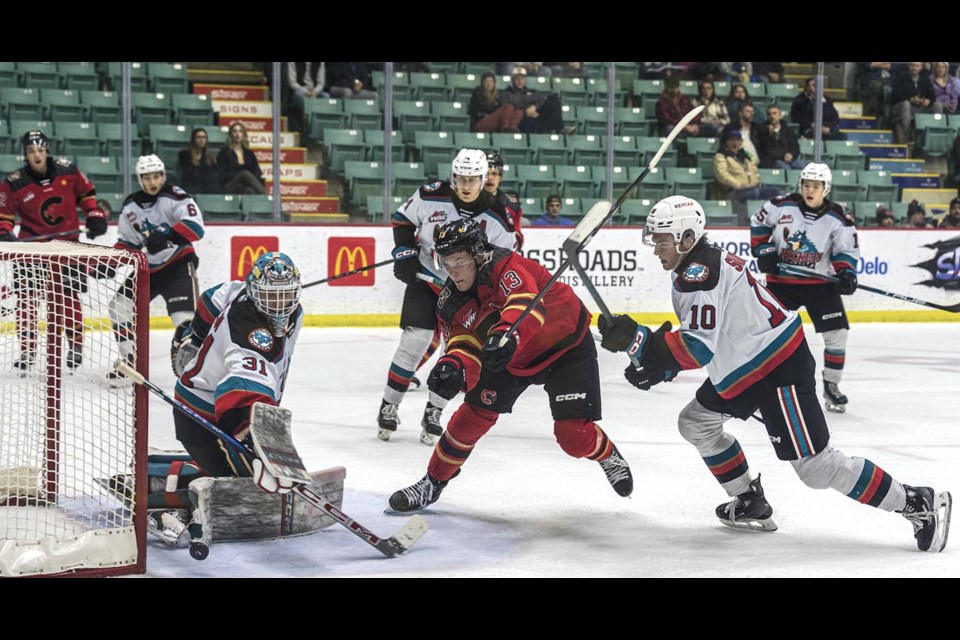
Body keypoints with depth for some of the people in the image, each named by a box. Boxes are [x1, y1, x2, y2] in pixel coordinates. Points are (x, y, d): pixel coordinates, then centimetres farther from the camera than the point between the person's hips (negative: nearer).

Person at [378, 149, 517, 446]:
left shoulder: (497, 216, -12)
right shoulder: (430, 197, -13)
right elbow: (403, 219, 4)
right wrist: (405, 254, -6)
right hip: (425, 279, -1)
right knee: (414, 340, -9)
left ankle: (433, 413, 14)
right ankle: (389, 407, 5)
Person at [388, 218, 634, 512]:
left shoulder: (505, 267, -33)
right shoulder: (452, 301, -11)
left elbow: (526, 304, -51)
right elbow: (465, 344, -13)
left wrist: (506, 336, -71)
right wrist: (453, 367, -38)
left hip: (566, 346, -6)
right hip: (508, 357, 6)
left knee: (573, 435, -12)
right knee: (474, 414, 0)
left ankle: (608, 456, 23)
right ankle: (433, 482, 16)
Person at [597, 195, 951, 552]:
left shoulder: (700, 272, -22)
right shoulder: (692, 269, 11)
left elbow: (699, 348, -29)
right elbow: (696, 336, 20)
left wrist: (637, 340, -30)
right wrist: (658, 368, 9)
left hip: (779, 369, -11)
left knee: (815, 465, -10)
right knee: (695, 423, 18)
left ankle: (917, 504, -3)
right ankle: (751, 504, 28)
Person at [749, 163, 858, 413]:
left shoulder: (838, 218, -8)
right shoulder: (782, 206, -8)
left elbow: (847, 250, -1)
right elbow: (758, 223, 7)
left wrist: (846, 274, -18)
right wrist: (763, 250, -5)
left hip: (820, 282, 0)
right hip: (781, 280, 0)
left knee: (837, 332, -7)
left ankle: (831, 386, 9)